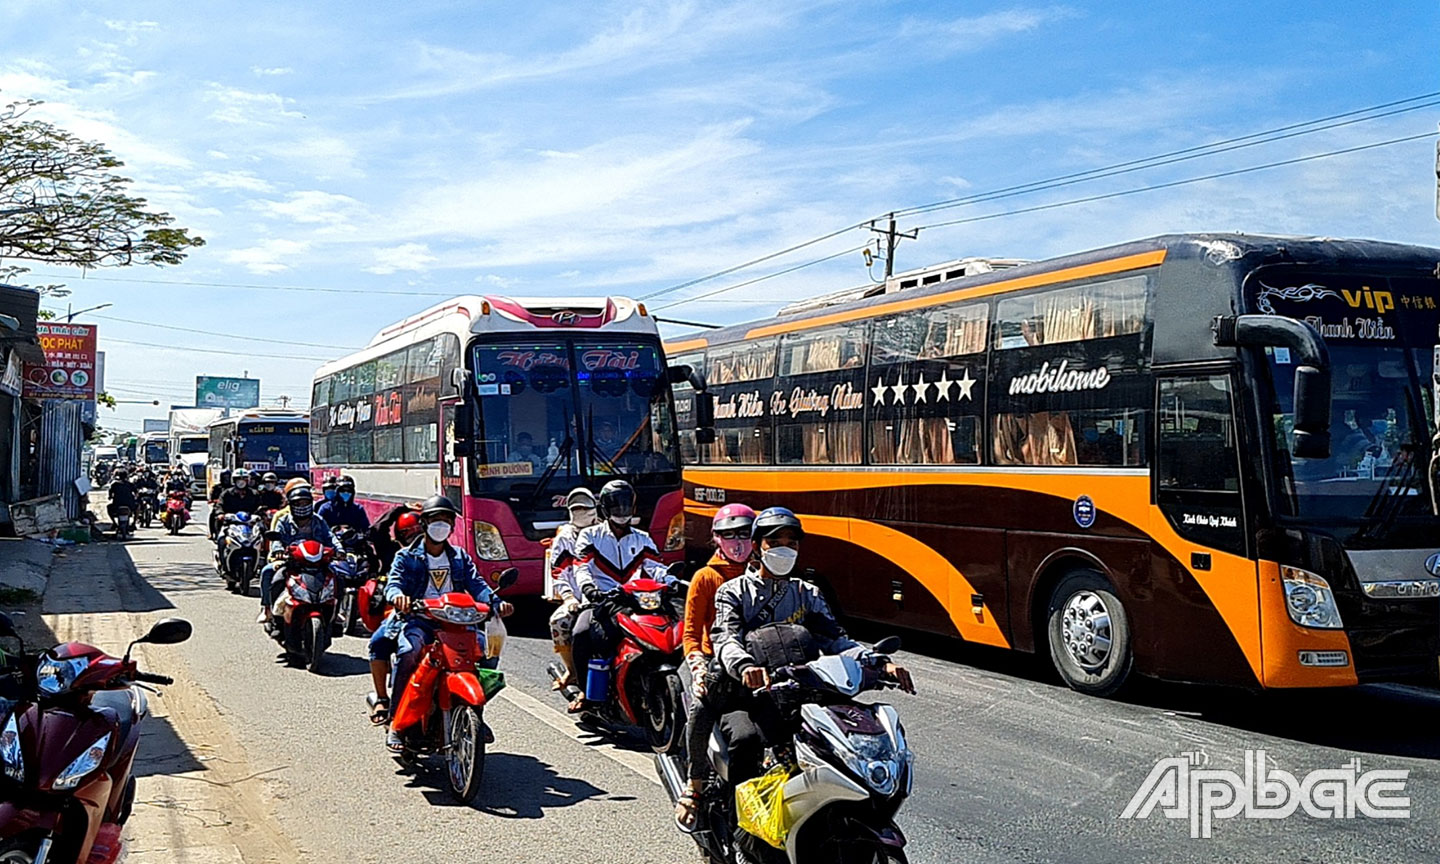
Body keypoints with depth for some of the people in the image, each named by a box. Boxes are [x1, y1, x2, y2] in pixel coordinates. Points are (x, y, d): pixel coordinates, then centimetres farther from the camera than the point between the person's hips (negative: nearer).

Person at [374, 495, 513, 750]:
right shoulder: (407, 557, 10)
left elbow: (476, 584, 6)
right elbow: (393, 583, -6)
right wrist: (398, 596, -32)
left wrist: (496, 602, -15)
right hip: (416, 620, -3)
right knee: (410, 651, -34)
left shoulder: (460, 558, 20)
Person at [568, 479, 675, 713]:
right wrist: (589, 589, -27)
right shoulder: (590, 536, 9)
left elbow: (656, 568, 7)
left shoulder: (641, 539, 18)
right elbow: (582, 568, -5)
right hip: (600, 601, -3)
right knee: (582, 634, -30)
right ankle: (584, 690, -12)